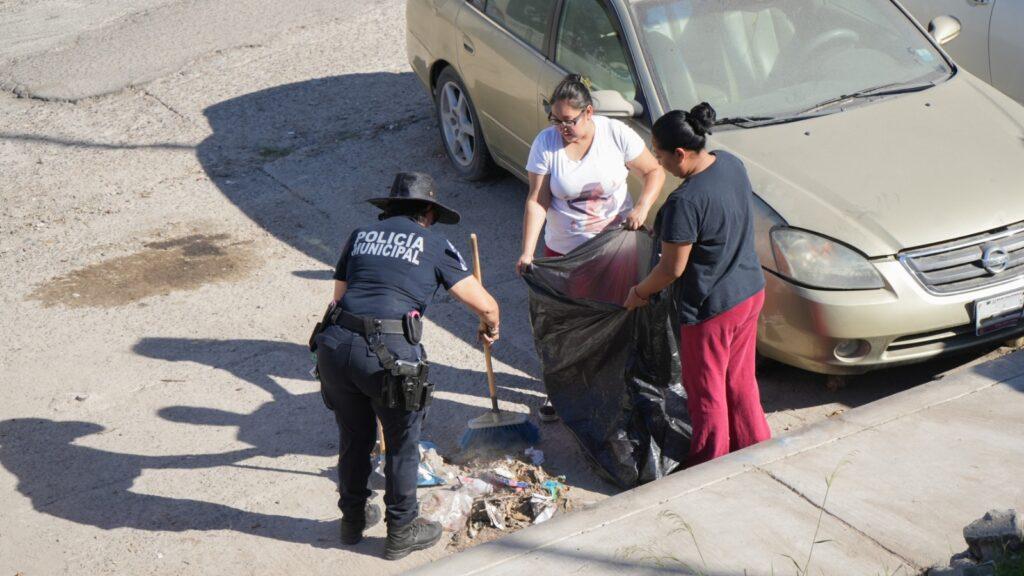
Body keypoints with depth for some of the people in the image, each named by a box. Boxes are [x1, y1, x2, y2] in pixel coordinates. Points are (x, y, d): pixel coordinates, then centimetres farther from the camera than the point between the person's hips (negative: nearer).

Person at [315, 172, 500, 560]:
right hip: (388, 353, -4)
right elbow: (485, 305, 5)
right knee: (402, 443, 16)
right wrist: (490, 329, 26)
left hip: (335, 344, 5)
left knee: (354, 438, 24)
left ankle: (353, 519, 41)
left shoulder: (361, 235, 20)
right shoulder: (434, 245, 8)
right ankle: (401, 532, 29)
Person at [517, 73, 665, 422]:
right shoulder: (546, 143, -14)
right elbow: (537, 201, -13)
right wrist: (527, 252, -22)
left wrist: (643, 206, -22)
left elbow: (654, 172, -4)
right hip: (564, 250, 0)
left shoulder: (616, 134, -15)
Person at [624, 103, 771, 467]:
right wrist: (666, 230, 16)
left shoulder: (685, 202, -29)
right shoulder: (731, 164, -4)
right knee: (740, 381, 24)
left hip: (710, 309, -8)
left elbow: (672, 269, -20)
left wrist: (639, 293, -2)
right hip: (751, 291, 8)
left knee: (706, 393, 12)